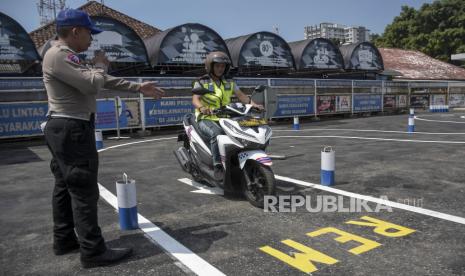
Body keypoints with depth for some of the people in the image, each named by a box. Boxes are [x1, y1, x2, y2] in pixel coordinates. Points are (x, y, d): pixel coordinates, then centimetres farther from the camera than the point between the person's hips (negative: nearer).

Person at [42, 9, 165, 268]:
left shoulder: (68, 57, 19)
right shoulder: (58, 56, -15)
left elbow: (104, 80, 20)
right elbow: (91, 84, -25)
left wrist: (139, 87, 20)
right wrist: (98, 70, -2)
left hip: (66, 129, 11)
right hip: (72, 130, -11)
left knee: (65, 187, 15)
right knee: (84, 191, -9)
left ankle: (64, 239, 27)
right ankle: (94, 251, -3)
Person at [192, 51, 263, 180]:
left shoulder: (229, 83, 14)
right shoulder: (201, 82, 1)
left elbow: (240, 95, 3)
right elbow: (195, 99, -14)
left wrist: (253, 103, -16)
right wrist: (202, 107, -37)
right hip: (206, 119, -4)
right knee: (217, 133, -36)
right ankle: (217, 166, -33)